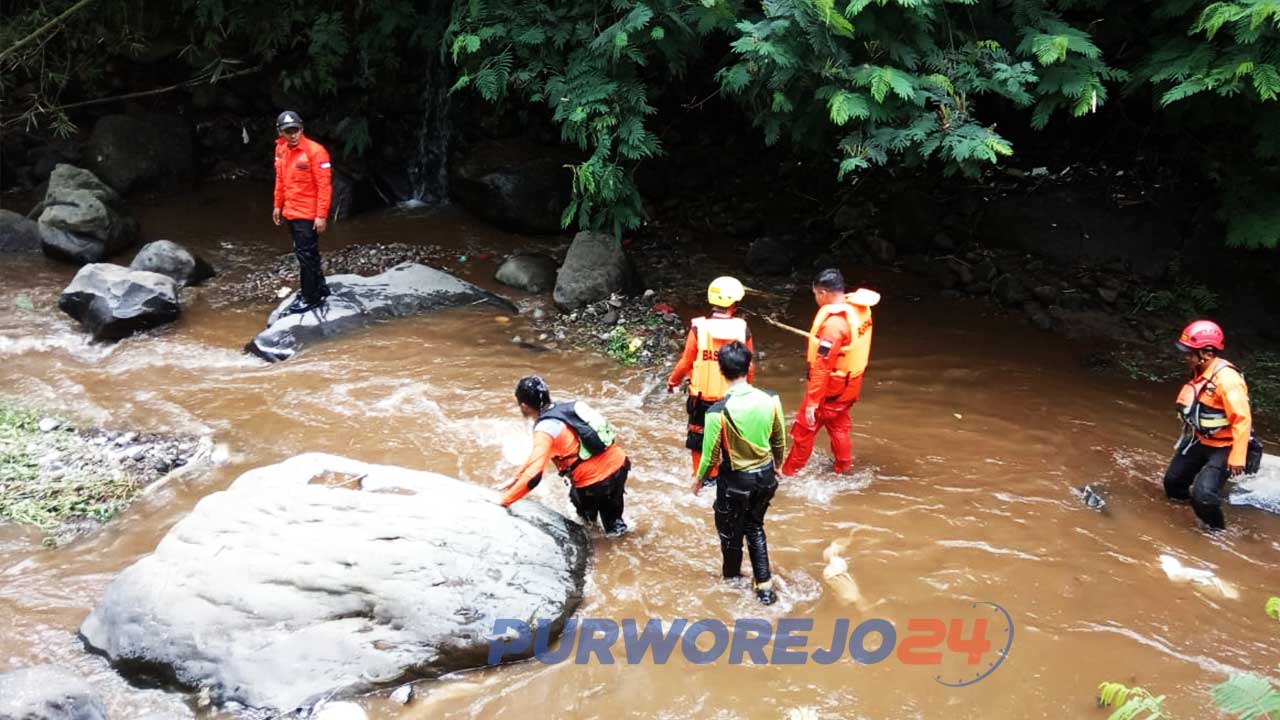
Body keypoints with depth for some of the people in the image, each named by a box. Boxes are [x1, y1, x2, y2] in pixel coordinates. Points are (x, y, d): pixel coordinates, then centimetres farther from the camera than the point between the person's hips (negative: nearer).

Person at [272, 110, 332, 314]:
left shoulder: (315, 151, -17)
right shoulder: (281, 150, 5)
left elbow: (324, 185, -18)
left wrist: (322, 215, -20)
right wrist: (278, 205, 17)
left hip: (308, 214, -7)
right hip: (291, 212, 7)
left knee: (306, 254, -3)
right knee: (308, 252, 17)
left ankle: (310, 297, 7)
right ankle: (319, 287, 31)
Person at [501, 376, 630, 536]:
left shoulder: (545, 430, -15)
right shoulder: (566, 408, 8)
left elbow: (533, 477, -24)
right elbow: (538, 455, 20)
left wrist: (504, 502, -16)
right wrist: (516, 478, 24)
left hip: (595, 483, -5)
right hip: (619, 464, 5)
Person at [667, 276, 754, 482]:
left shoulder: (699, 328, -17)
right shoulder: (742, 329, -13)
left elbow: (686, 363, -10)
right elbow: (749, 366, -3)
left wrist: (673, 381, 9)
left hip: (702, 398, -1)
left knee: (699, 437, 19)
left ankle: (704, 477, 29)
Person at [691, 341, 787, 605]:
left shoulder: (718, 411, -26)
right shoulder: (771, 400, -14)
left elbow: (711, 454, -14)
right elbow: (780, 441, 1)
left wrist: (699, 478, 6)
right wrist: (776, 467, 20)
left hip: (735, 480, -4)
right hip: (765, 475, 4)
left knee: (730, 532, 21)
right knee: (755, 527, 25)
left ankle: (732, 580, 42)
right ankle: (764, 586, 26)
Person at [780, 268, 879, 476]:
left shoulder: (833, 323, -29)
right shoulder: (859, 309, -5)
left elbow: (821, 368, -27)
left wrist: (812, 402, -22)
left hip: (831, 387, -8)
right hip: (850, 383, 8)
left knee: (804, 430, 7)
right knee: (839, 426, 24)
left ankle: (788, 474, 20)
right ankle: (844, 469, 37)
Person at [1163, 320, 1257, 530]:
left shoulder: (1227, 379, -28)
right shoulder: (1200, 372, 0)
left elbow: (1242, 420, -28)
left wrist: (1237, 457, -27)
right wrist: (1187, 438, 24)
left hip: (1224, 448, -9)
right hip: (1200, 441, 9)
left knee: (1203, 494, -20)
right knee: (1172, 483, 15)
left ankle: (1216, 529, 6)